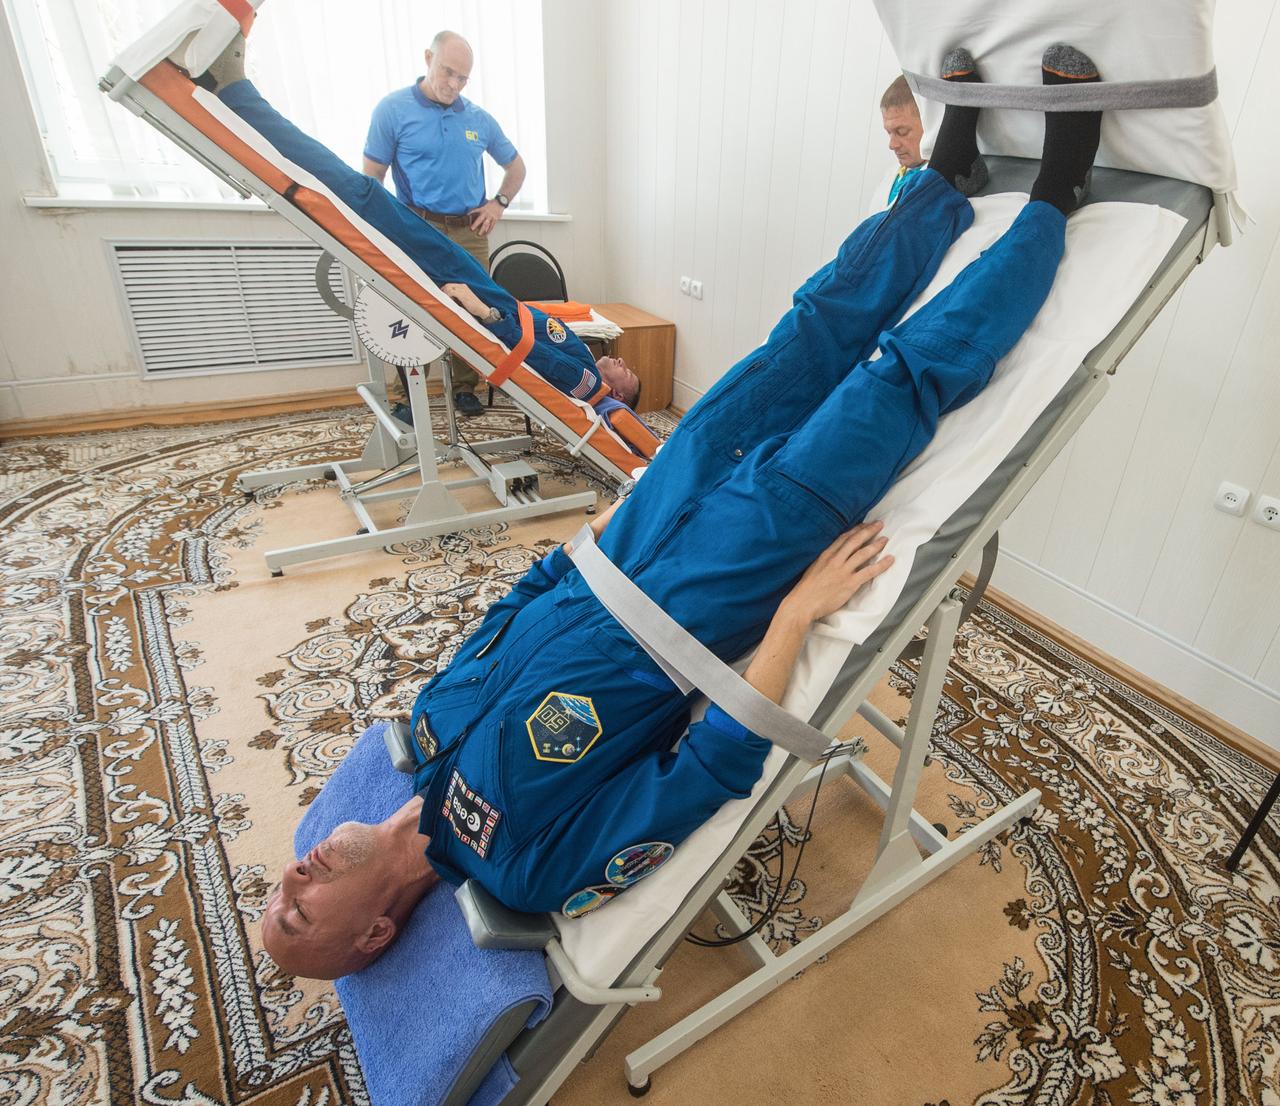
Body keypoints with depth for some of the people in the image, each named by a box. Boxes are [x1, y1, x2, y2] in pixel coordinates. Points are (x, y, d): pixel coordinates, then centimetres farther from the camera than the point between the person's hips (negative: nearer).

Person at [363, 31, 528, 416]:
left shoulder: (479, 119, 10)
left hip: (470, 232, 4)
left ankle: (465, 388, 16)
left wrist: (499, 203, 8)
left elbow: (516, 167, 23)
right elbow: (372, 177, 0)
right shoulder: (393, 109, -1)